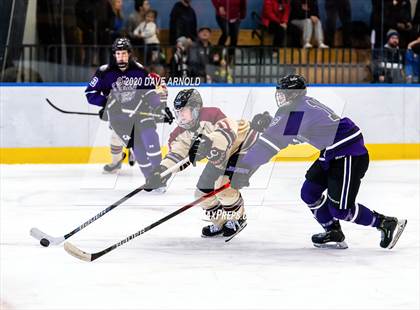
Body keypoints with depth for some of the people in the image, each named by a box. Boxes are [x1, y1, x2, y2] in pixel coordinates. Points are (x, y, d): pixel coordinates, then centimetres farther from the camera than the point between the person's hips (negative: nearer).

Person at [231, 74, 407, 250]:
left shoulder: (297, 110, -19)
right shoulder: (304, 105, 12)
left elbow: (273, 140, -24)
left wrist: (245, 167, -25)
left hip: (350, 155, -10)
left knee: (340, 209, -9)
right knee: (309, 192, 9)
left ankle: (387, 224, 5)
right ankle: (334, 233, 20)